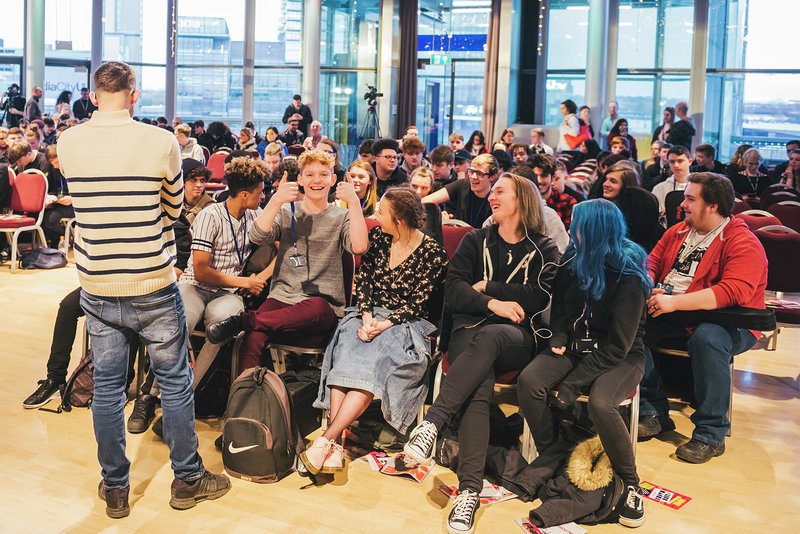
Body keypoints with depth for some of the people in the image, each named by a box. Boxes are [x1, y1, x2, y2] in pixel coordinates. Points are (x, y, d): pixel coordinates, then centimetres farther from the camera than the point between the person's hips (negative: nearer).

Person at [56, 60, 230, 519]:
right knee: (175, 382, 12)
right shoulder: (162, 142, -12)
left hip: (97, 288, 3)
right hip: (154, 287, -2)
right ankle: (188, 479, 25)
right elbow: (174, 208, 2)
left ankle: (115, 489, 25)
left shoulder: (68, 144, -3)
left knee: (107, 387, 13)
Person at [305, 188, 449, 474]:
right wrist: (366, 317, -10)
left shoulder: (433, 254, -5)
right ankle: (336, 446, -38)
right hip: (370, 315, 4)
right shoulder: (377, 236, 9)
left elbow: (416, 302, -8)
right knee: (346, 352, -29)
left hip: (406, 323, -4)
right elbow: (363, 281, 7)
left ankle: (327, 439, -38)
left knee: (373, 363, -34)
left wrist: (384, 325, -20)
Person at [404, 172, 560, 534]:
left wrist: (486, 286, -1)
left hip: (517, 338, -1)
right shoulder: (476, 241, 20)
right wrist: (493, 302, -9)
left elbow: (540, 296, -3)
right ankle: (470, 491, -44)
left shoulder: (543, 250, 14)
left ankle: (431, 423, -49)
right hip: (470, 331, 1)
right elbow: (452, 291, 7)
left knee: (487, 338, -39)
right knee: (479, 389, -32)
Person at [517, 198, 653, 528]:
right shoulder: (572, 262, 1)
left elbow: (617, 346, -20)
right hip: (576, 347, 6)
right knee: (529, 381, -23)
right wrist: (559, 336, -3)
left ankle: (630, 484, -11)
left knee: (601, 404, -35)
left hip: (620, 359, -5)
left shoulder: (628, 276, -18)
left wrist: (572, 384, -22)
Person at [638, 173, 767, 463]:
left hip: (729, 323, -7)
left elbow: (734, 291, -28)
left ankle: (711, 434, -23)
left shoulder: (744, 243, -13)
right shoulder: (678, 232, 12)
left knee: (707, 337, -39)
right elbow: (652, 262, 18)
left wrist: (674, 302, -32)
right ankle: (654, 413, -4)